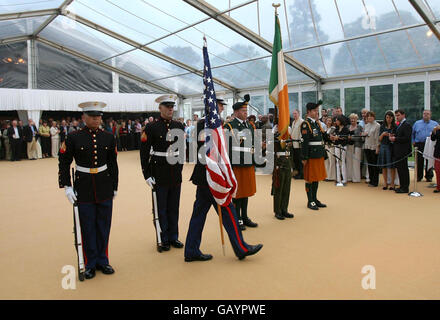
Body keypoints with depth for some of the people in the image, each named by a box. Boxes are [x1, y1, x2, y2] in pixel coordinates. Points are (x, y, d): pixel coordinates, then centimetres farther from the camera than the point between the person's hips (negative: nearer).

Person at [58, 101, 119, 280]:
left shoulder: (108, 138, 3)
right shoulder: (73, 138, -4)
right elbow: (64, 163, 0)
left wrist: (114, 186, 11)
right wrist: (67, 186, -7)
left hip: (105, 189, 2)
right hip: (84, 190, -2)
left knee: (104, 227, 10)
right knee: (88, 228, 6)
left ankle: (102, 261, 26)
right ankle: (90, 264, 21)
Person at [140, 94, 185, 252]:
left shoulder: (179, 126, 7)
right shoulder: (151, 127, -7)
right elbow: (144, 152, -7)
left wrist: (180, 167, 12)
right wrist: (147, 175, -10)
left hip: (176, 173, 4)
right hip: (160, 173, -4)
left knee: (174, 207, 13)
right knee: (162, 208, 6)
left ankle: (173, 237, 26)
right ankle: (164, 240, 19)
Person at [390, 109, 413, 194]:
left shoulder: (407, 125, -12)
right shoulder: (399, 125, 18)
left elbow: (407, 138, -20)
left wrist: (395, 139, -16)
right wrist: (393, 137, 6)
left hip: (403, 152, -10)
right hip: (397, 152, 10)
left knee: (403, 169, -5)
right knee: (399, 168, 13)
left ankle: (405, 188, 1)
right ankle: (402, 186, 21)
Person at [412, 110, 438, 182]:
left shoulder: (435, 124, 10)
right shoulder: (417, 123, 12)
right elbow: (412, 133, 16)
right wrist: (413, 141, 6)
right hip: (419, 145, 1)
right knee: (419, 161, 2)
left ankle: (429, 177, 11)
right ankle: (419, 176, 11)